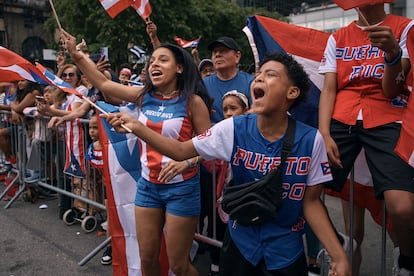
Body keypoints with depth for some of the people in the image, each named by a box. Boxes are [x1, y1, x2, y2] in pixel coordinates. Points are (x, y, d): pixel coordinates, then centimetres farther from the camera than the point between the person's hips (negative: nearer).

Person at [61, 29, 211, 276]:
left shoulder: (192, 101, -12)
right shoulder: (144, 96, 2)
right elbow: (103, 84, 10)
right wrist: (76, 55, 8)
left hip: (181, 188, -4)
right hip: (148, 185, 5)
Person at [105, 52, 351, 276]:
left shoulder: (311, 140, -16)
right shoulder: (233, 129, -13)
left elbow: (311, 202, -8)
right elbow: (181, 150, -7)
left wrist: (339, 256, -14)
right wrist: (137, 127, -18)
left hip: (286, 251, -1)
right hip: (239, 243, 2)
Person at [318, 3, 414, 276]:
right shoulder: (337, 38, 16)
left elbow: (390, 90, -2)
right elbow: (329, 90, 8)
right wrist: (324, 134, -8)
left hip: (385, 122, -2)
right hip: (341, 121, 3)